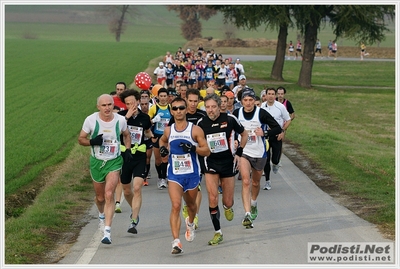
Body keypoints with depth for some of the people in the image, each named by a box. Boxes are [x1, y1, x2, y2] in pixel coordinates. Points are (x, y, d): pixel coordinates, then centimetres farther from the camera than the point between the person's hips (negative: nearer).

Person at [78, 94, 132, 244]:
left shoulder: (120, 120, -6)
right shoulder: (91, 120, -10)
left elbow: (126, 135, 15)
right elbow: (81, 139, -1)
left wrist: (128, 150, 0)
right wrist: (92, 142, -22)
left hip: (114, 162, -1)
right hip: (96, 162, 1)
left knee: (109, 195, -17)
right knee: (100, 197, 14)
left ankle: (107, 231, -18)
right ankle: (102, 214, 50)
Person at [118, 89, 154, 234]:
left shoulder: (145, 117, 3)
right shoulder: (121, 116, -4)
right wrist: (127, 116, -27)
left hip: (140, 157, 0)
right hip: (124, 156, 0)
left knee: (137, 188, -14)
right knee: (127, 191, 13)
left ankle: (134, 221, -12)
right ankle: (134, 211, 42)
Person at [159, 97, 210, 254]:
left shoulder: (195, 130, -6)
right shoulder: (168, 130, 3)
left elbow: (207, 151, -6)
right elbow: (162, 140, 27)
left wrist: (194, 148, -24)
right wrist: (162, 148, 5)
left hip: (192, 174, 0)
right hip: (174, 174, 0)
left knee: (191, 204, 20)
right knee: (175, 206, -17)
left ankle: (190, 223, 55)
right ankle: (176, 242, -22)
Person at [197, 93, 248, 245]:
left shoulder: (230, 119, -8)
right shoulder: (201, 123, -5)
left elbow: (244, 134, 8)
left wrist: (239, 153, 2)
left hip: (228, 163, -1)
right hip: (210, 164, 1)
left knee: (228, 202, 4)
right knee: (212, 199, -12)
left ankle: (228, 207, 43)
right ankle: (218, 233, 1)